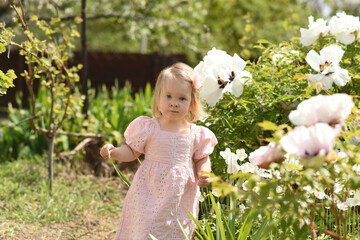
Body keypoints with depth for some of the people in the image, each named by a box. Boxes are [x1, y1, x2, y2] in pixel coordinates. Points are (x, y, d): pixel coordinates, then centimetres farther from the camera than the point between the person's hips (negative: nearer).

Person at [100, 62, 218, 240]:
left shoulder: (196, 134, 1)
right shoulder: (148, 128, -5)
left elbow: (202, 159, 14)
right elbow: (131, 152, 3)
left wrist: (204, 173, -5)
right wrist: (113, 152, -14)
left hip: (182, 199, 2)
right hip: (150, 195, -2)